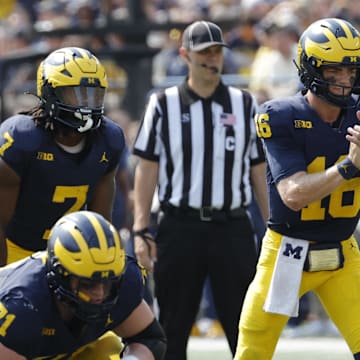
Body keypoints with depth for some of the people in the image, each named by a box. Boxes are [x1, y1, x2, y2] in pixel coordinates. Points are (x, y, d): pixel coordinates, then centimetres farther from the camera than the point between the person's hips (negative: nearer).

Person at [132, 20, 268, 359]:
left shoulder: (245, 105, 9)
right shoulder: (163, 105, 5)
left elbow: (259, 171, 10)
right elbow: (147, 169, 3)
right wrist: (141, 232, -4)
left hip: (233, 229, 1)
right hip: (180, 226, -1)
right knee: (172, 330, 5)